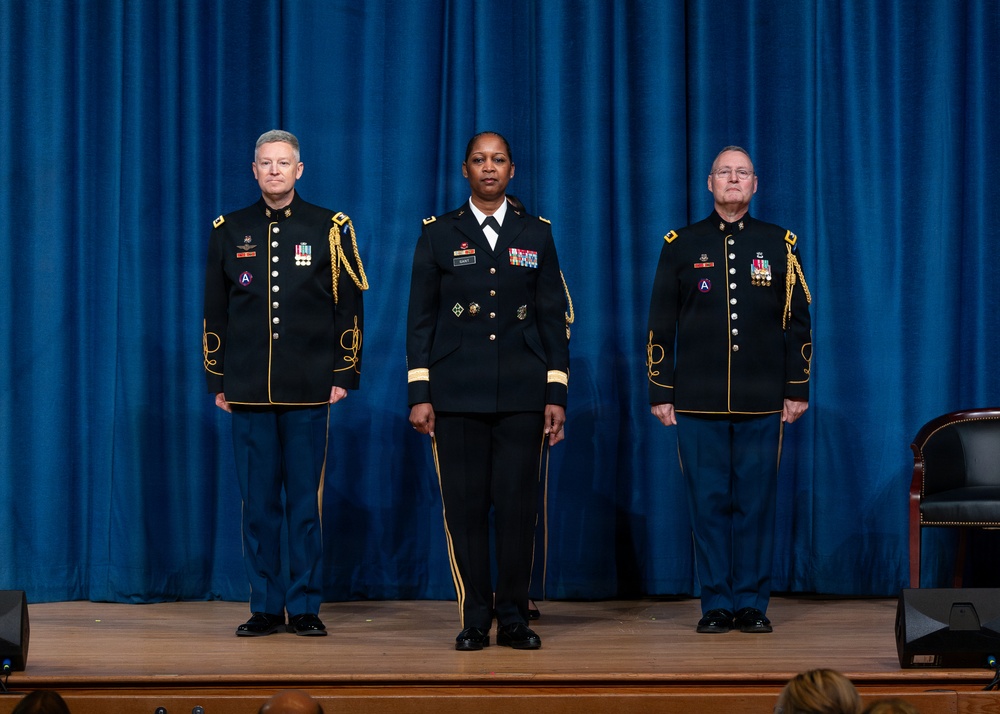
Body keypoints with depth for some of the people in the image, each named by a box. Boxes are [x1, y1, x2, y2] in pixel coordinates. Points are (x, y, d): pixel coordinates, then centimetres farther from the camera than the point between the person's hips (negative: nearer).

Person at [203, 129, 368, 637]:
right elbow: (215, 311, 11)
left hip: (309, 389, -1)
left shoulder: (330, 229, 4)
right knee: (258, 503, 3)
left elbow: (349, 307, 4)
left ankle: (305, 607, 8)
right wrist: (217, 380, 6)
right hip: (249, 390, 2)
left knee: (305, 501, 1)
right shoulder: (230, 231, 9)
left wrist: (344, 375, -2)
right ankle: (265, 607, 10)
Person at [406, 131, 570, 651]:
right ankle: (474, 620, 6)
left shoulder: (537, 235, 10)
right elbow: (420, 318, 5)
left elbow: (553, 317, 9)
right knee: (464, 507, -1)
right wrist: (419, 394, -2)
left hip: (522, 394, 1)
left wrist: (557, 393, 2)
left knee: (519, 506, -1)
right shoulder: (438, 235, 7)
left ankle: (514, 617, 7)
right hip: (457, 394, -1)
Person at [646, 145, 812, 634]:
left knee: (756, 502, 1)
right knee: (708, 502, 1)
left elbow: (798, 322, 8)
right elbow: (661, 325, 8)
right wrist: (660, 392, 2)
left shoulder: (779, 245, 9)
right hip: (698, 401, 0)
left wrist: (797, 389, 2)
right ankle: (716, 605, 7)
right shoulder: (681, 245, 8)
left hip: (762, 401, 0)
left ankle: (752, 604, 8)